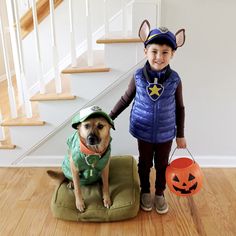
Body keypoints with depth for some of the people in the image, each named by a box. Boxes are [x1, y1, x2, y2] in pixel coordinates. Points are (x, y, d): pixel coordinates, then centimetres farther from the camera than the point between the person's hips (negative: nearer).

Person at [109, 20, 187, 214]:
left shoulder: (174, 79, -13)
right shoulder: (138, 77, -13)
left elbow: (179, 108, -3)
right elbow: (125, 100, 0)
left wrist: (180, 135, 3)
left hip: (166, 133, 0)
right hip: (144, 131, 0)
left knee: (162, 165, 17)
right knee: (145, 163, 18)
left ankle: (160, 194, 42)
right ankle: (145, 191, 43)